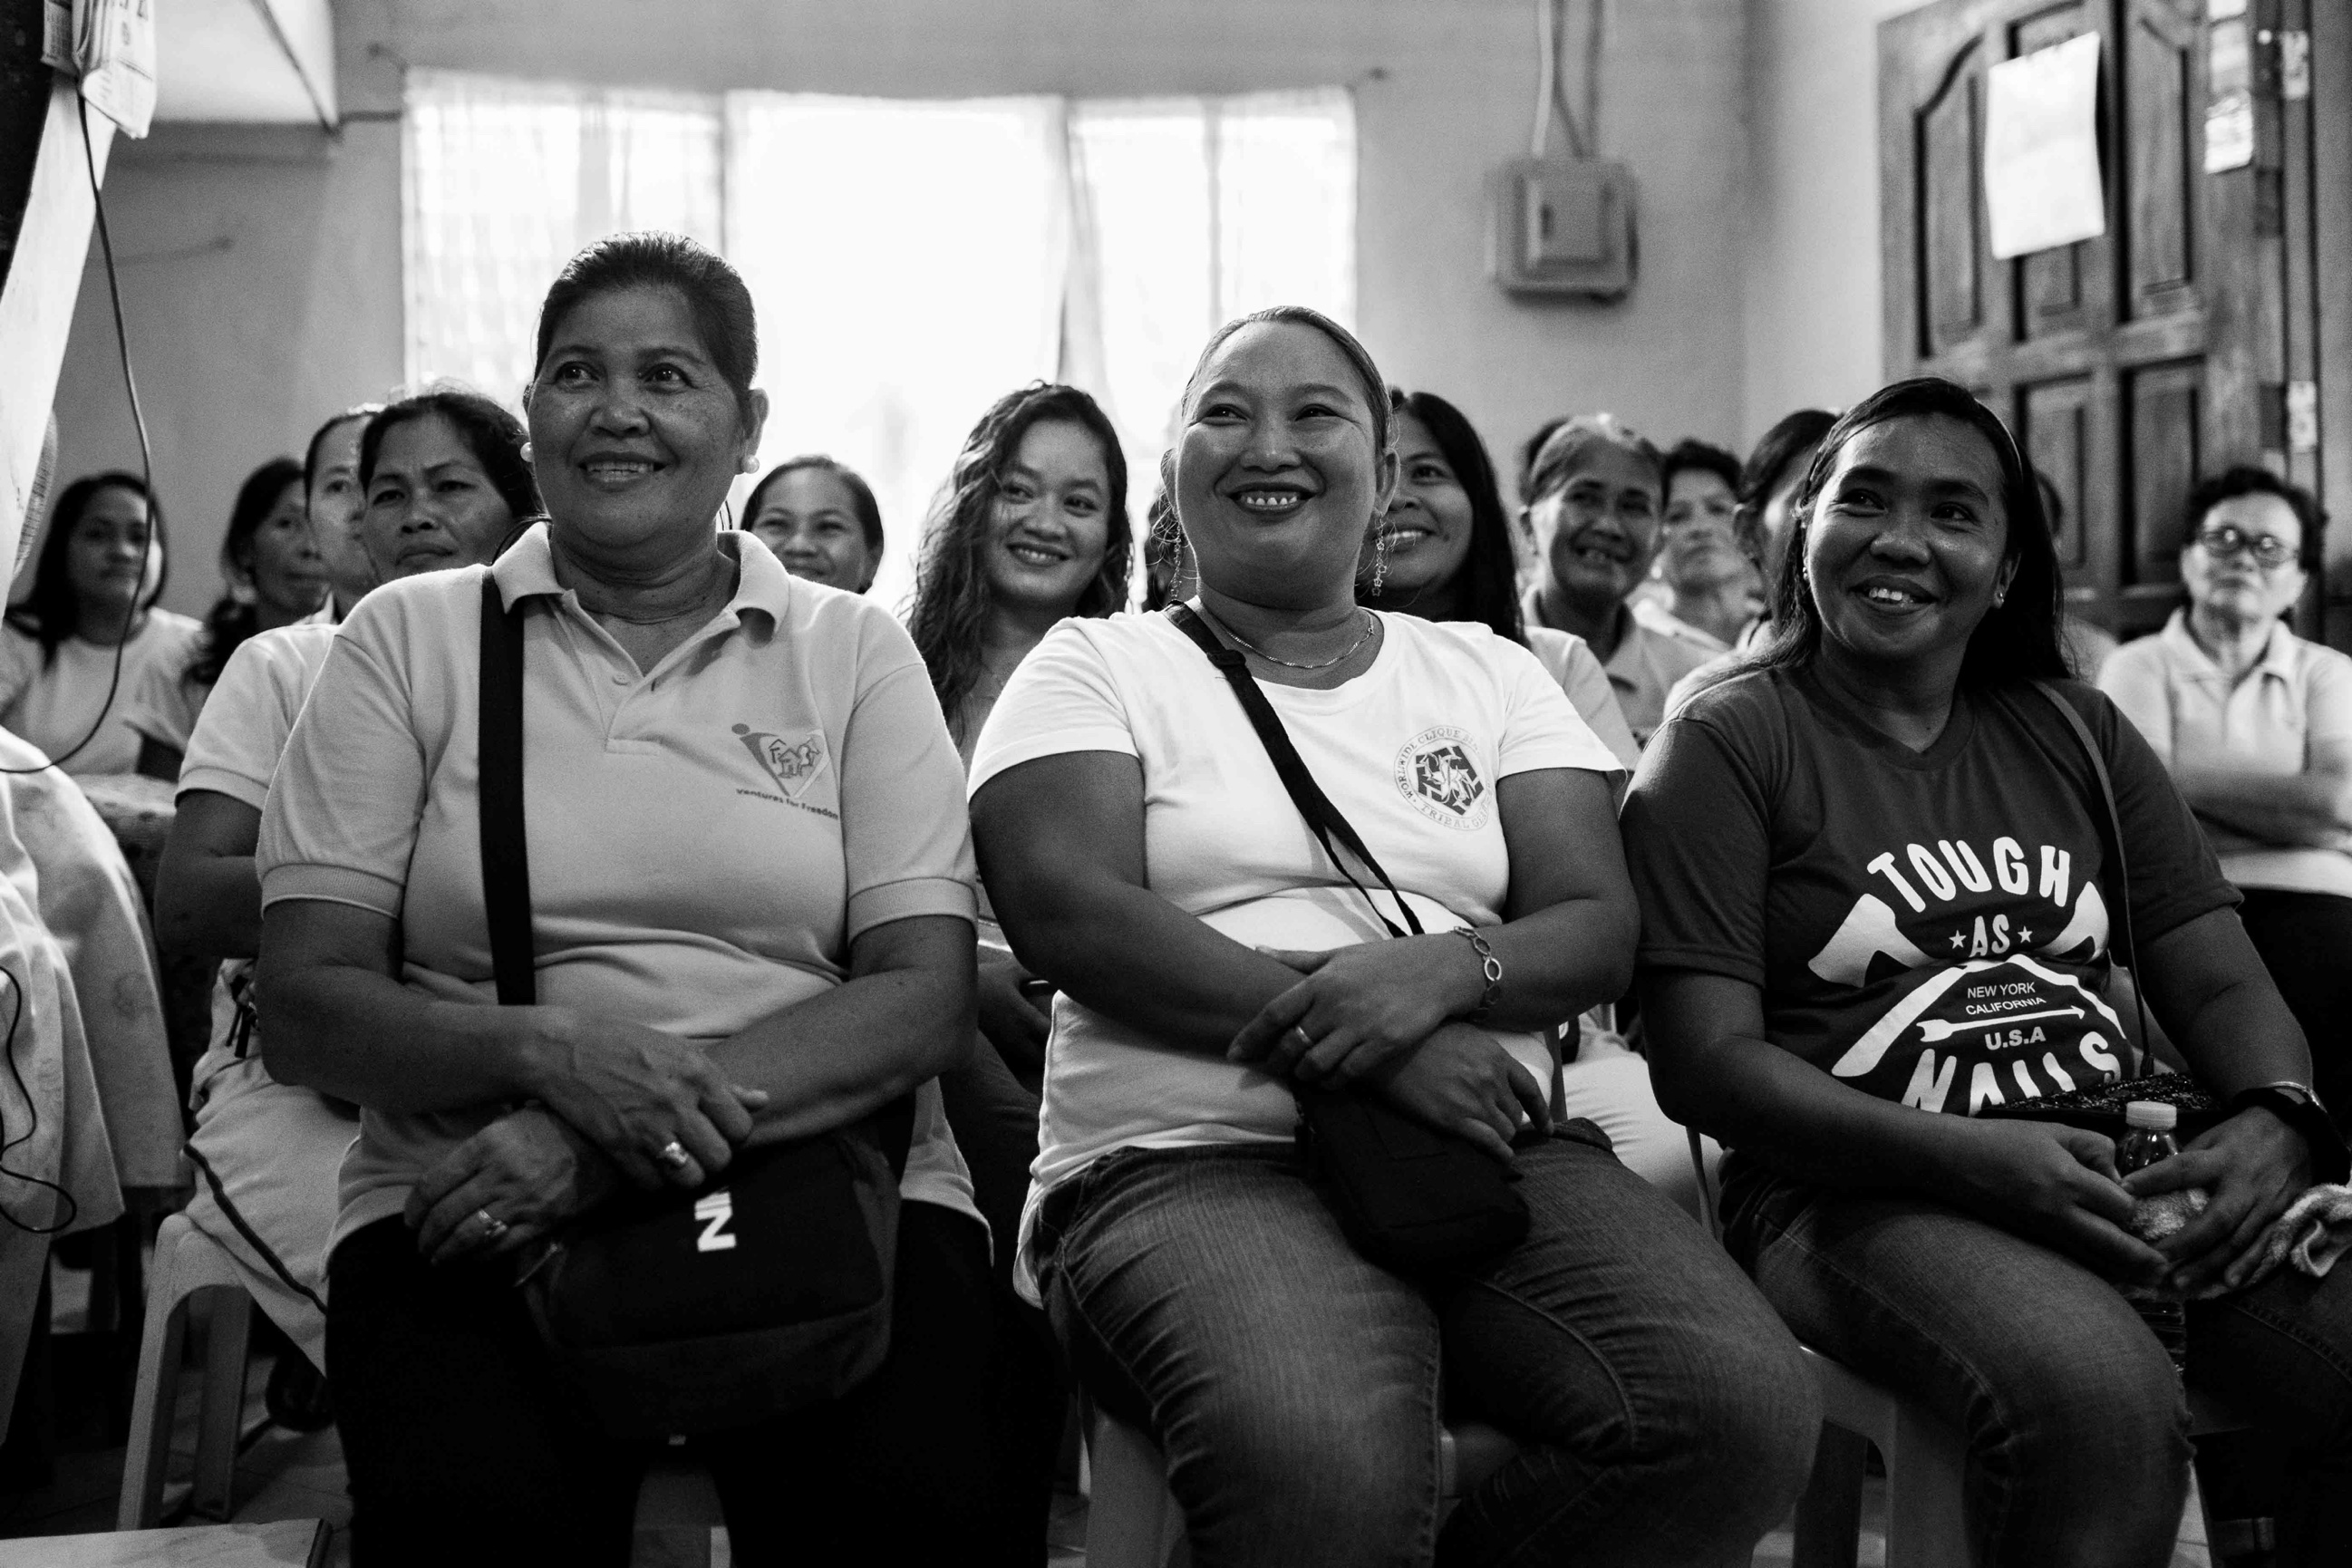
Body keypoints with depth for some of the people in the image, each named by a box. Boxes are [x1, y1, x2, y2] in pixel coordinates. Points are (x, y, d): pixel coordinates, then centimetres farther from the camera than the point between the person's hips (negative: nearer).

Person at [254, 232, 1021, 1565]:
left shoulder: (855, 651, 11)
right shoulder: (409, 637, 11)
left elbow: (929, 1001, -1)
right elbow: (307, 1005, 3)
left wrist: (616, 1139, -15)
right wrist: (556, 1053, -18)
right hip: (477, 1205, 0)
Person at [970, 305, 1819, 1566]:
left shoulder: (1489, 673, 20)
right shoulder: (1094, 668, 11)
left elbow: (1596, 928, 10)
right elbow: (1069, 910, -6)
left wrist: (1443, 969, -15)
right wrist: (1372, 1048, -16)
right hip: (1190, 1160, -4)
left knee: (1747, 1411, -23)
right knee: (1323, 1464, -37)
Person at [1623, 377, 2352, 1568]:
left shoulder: (2074, 734, 18)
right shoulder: (1728, 743, 2)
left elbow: (2222, 983, 15)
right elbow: (1704, 1062, -6)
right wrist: (1973, 1159, -20)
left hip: (2126, 1170, 6)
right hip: (1859, 1188, -5)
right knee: (2100, 1403, -36)